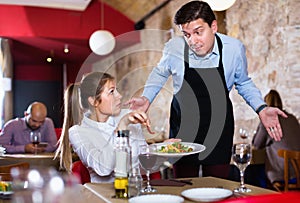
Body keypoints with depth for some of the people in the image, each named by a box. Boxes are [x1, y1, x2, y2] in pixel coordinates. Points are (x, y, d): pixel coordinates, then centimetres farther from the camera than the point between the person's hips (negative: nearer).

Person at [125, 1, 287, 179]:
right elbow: (160, 73, 8)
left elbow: (243, 83, 6)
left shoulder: (234, 48, -12)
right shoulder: (174, 47, -14)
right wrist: (146, 98, -6)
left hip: (219, 131, 0)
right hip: (182, 128, 0)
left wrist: (261, 108, -8)